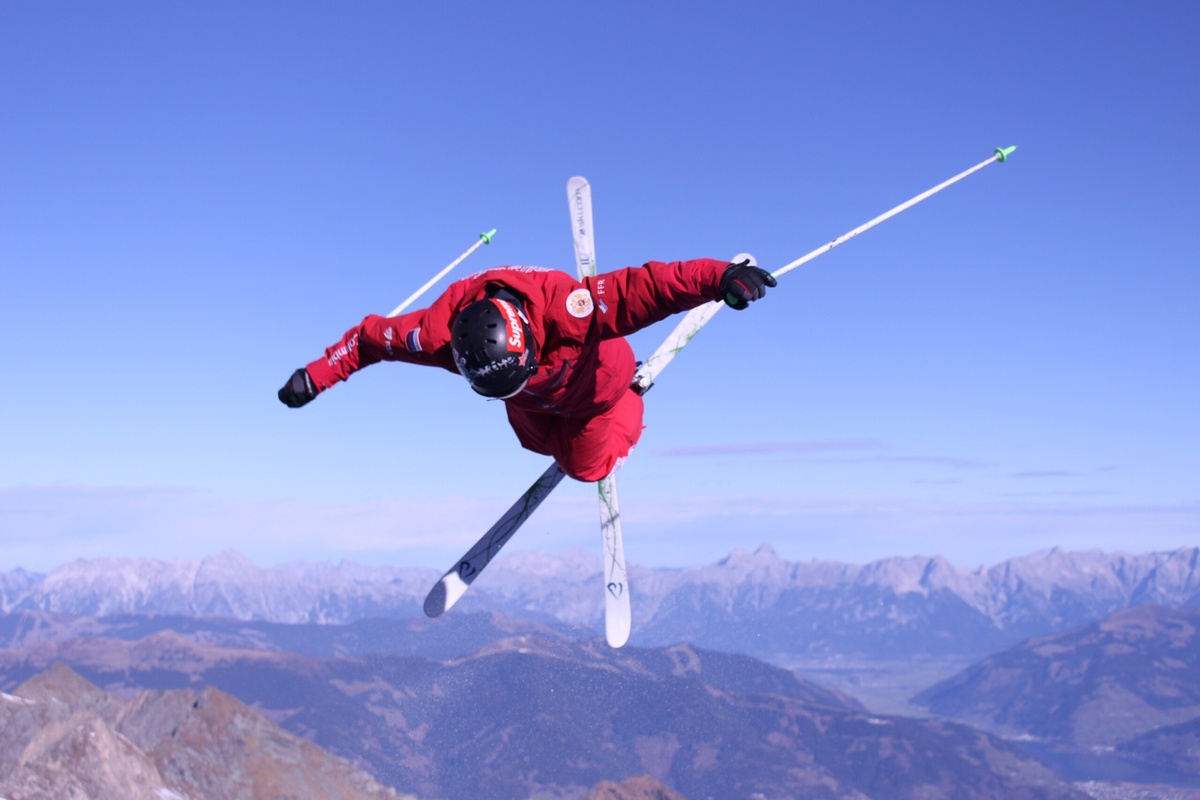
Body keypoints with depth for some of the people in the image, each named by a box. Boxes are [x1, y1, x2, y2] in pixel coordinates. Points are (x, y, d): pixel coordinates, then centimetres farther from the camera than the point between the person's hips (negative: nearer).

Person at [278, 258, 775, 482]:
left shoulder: (566, 306, -53)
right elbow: (373, 336, -24)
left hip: (596, 382, -4)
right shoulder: (441, 333, -40)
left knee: (586, 466, 7)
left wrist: (721, 277, -69)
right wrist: (315, 377, -20)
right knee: (539, 443, 27)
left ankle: (632, 393, 32)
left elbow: (645, 286, -57)